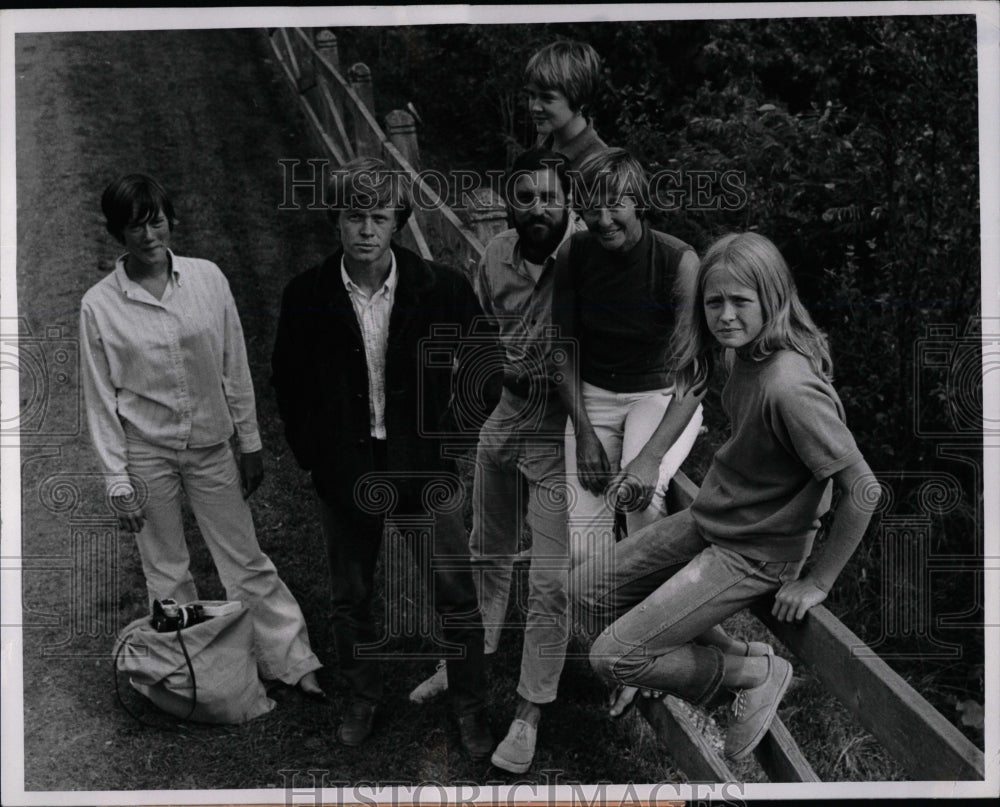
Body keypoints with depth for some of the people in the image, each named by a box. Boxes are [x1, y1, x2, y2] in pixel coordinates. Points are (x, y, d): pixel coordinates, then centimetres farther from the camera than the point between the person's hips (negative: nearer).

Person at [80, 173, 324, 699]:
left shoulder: (208, 279, -5)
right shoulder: (99, 305, -8)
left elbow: (235, 369, 2)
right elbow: (100, 400, -4)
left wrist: (250, 443, 4)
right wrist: (117, 480, -6)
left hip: (211, 445, 1)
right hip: (146, 454, -1)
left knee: (246, 561, 8)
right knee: (166, 573, 12)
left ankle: (292, 662, 20)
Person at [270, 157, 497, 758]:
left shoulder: (442, 289, -11)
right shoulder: (307, 297, -7)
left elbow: (485, 360, 5)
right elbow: (288, 381, 7)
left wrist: (458, 429, 3)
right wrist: (311, 453, 4)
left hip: (425, 471, -1)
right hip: (343, 476, 2)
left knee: (456, 596, 6)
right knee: (352, 599, 17)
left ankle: (472, 708, 27)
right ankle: (364, 699, 40)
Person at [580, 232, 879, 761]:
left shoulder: (790, 387, -30)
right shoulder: (744, 351, -5)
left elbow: (864, 491, -26)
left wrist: (817, 583, -17)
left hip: (754, 553, -8)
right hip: (708, 518, 9)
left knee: (611, 658, -9)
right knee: (594, 594, 13)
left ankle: (759, 674, 6)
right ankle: (707, 657, 22)